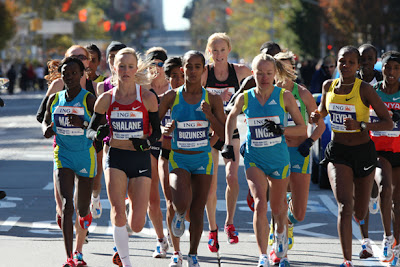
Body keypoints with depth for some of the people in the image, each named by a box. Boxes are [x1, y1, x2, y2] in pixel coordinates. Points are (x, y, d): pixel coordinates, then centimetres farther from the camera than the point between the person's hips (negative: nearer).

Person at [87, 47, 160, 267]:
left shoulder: (147, 97, 0)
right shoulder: (106, 99, 3)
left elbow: (157, 131, 6)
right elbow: (90, 130, 10)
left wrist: (147, 141, -14)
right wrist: (98, 134, -13)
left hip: (141, 159, 0)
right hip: (115, 158, 0)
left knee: (136, 225, -4)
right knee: (118, 212, -17)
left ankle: (133, 204, 33)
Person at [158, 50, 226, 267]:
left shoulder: (212, 100, -2)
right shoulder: (171, 97, -3)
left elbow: (225, 134, -3)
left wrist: (210, 115, -18)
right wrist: (165, 131, -16)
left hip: (203, 159, 1)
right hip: (178, 159, -1)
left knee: (197, 212, 5)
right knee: (181, 203, -24)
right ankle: (179, 214, 14)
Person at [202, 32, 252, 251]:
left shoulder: (239, 71, -3)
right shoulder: (203, 73, -7)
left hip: (231, 131, 0)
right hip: (209, 132, 0)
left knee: (232, 176, -18)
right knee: (211, 183, 1)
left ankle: (229, 224, -1)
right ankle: (212, 230, 18)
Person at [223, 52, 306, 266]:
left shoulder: (285, 97, -7)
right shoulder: (244, 98, -4)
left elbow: (302, 128, -3)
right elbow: (232, 117, 18)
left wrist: (282, 130, -20)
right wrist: (228, 143, 10)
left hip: (279, 160, 1)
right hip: (254, 159, -1)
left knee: (277, 207, 16)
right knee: (260, 203, -20)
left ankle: (280, 232, 52)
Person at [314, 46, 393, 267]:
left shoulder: (364, 89, -14)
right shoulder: (329, 86, -1)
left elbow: (388, 123, -15)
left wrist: (360, 126, -30)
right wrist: (317, 114, -3)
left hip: (363, 151, -1)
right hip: (337, 151, 1)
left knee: (359, 214, 12)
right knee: (344, 206, -18)